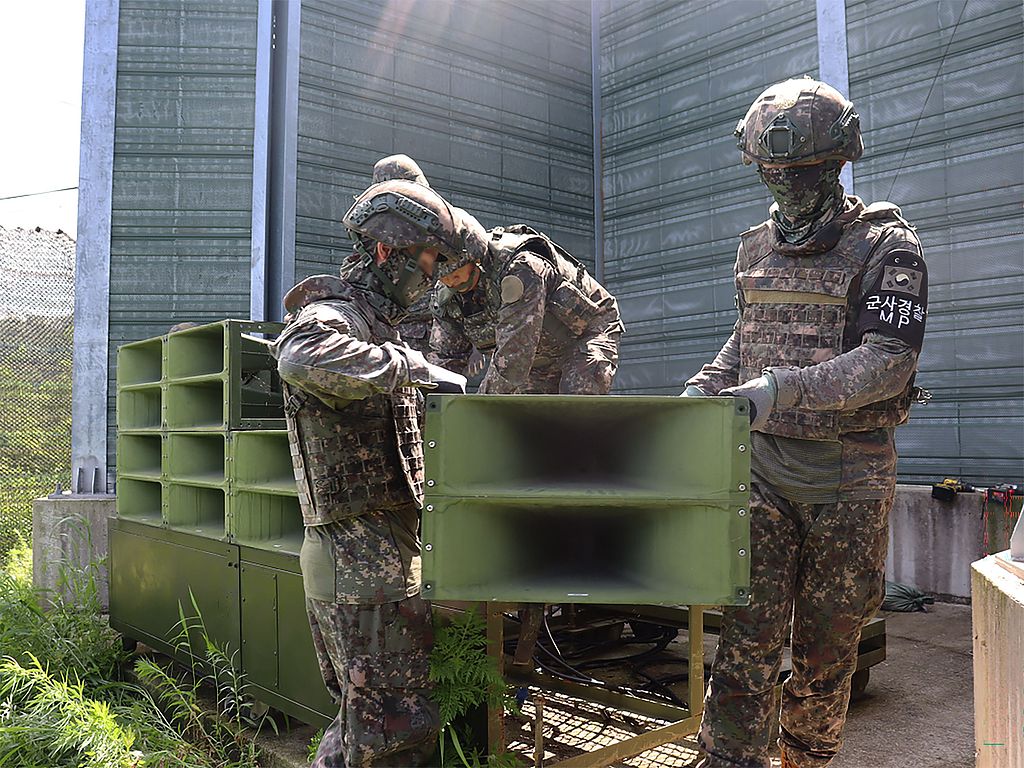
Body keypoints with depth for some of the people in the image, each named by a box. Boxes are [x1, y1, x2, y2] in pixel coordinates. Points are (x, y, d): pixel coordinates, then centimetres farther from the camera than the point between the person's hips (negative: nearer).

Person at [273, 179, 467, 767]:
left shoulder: (373, 323, 21)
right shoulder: (331, 314, -11)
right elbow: (302, 356, -38)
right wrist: (414, 367, -32)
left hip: (374, 551, 10)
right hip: (364, 559, -10)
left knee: (365, 719, 18)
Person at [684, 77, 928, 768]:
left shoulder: (887, 247, -5)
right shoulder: (757, 248, 11)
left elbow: (889, 364, -16)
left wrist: (783, 387, -28)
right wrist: (704, 389, 6)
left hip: (849, 475, -3)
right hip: (764, 461, 3)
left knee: (828, 644, 9)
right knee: (747, 633, -3)